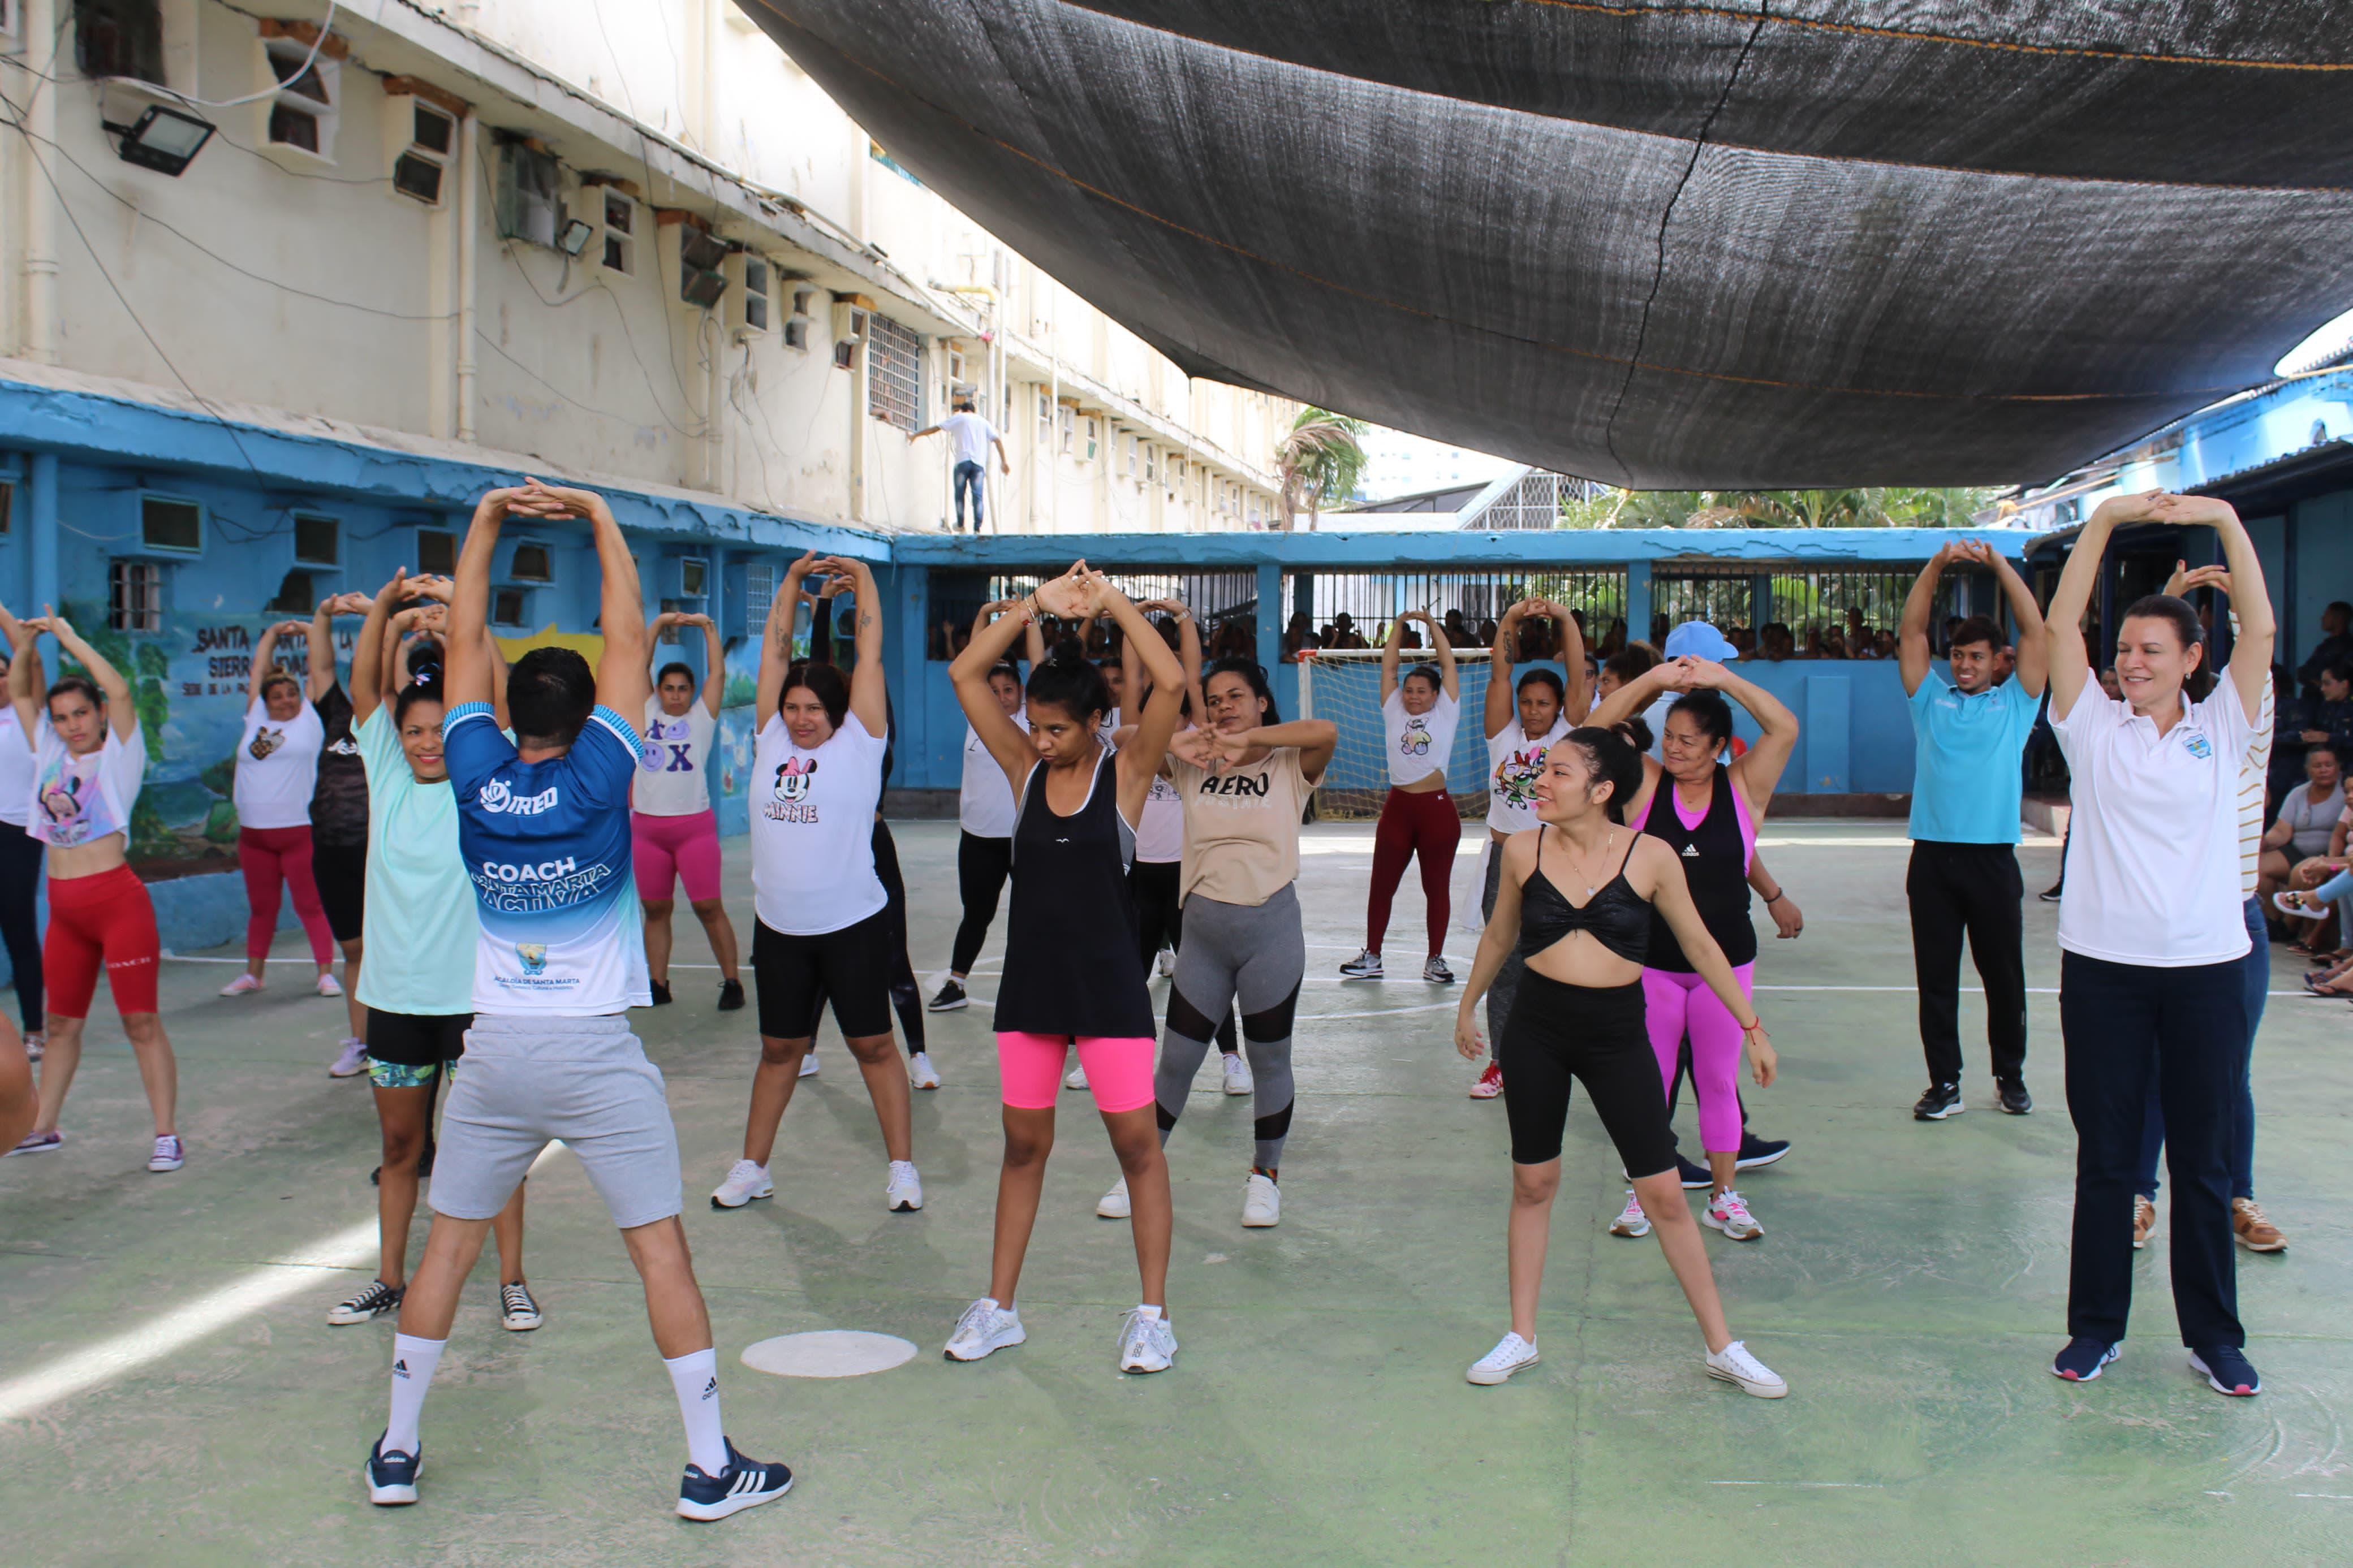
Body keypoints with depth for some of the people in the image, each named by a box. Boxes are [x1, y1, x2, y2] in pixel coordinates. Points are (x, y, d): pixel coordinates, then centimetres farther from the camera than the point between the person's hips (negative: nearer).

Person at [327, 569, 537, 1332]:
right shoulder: (387, 777, 5)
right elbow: (365, 687, -2)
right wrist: (384, 604, -15)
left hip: (475, 994, -3)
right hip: (395, 993, 3)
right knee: (399, 1144, 13)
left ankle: (512, 1278, 13)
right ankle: (390, 1278, 25)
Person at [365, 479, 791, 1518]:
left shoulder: (476, 781, -3)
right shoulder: (598, 778, -9)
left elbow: (465, 643, 6)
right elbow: (626, 643, -2)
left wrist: (486, 522, 9)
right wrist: (599, 521, 4)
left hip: (496, 1046, 3)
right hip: (595, 1054, -3)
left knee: (448, 1242, 14)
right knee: (660, 1248, 2)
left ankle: (396, 1450, 22)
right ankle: (709, 1465, 4)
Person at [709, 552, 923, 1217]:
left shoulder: (860, 741, -3)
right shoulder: (772, 739, 7)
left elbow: (870, 653, -2)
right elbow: (775, 652, 9)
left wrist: (863, 578, 4)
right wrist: (793, 581, 10)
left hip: (854, 924, -4)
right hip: (778, 926, 4)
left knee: (873, 1044, 4)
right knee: (779, 1047, 14)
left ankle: (902, 1167, 11)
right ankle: (752, 1167, 23)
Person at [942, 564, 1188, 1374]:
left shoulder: (1125, 771, -5)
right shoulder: (1024, 766, 4)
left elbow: (1172, 684, -20)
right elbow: (965, 675, -3)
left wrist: (1115, 605, -14)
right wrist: (1037, 606, -8)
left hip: (1108, 982, -3)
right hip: (1030, 977, 4)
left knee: (1137, 1142, 0)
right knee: (1023, 1142, 12)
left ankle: (1152, 1314, 10)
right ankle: (998, 1308, 21)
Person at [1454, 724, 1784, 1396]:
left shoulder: (1650, 856, -9)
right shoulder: (1523, 849, -3)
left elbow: (1700, 945, 3)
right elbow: (1499, 935, 14)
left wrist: (1751, 1026, 6)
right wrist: (1468, 1006, 23)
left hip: (1618, 1033, -1)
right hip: (1536, 1028, 2)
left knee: (1663, 1193, 2)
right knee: (1533, 1183, 10)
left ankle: (1722, 1346, 15)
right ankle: (1521, 1337, 24)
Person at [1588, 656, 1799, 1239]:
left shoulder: (1744, 788, -1)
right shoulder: (1646, 783, -1)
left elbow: (1786, 728, -13)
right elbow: (1597, 730, -11)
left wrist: (1723, 679, -18)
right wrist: (1655, 680, -17)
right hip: (1652, 961, 0)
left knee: (1718, 1081, 10)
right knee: (1649, 1080, 7)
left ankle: (1723, 1195, 23)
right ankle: (1643, 1193, 19)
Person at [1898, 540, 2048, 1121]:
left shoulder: (2014, 703, 8)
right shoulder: (1930, 699, 11)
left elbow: (2035, 630, 0)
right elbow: (1912, 630, 4)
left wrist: (1999, 565, -6)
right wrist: (1937, 565, -6)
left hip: (1993, 859, -1)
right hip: (1933, 857, 1)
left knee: (2004, 976, 8)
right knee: (1935, 978, 4)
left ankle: (2010, 1077, 23)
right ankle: (1944, 1083, 10)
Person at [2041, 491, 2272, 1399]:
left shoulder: (2222, 729, 5)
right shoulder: (2093, 729, 4)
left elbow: (2261, 630, -4)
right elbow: (2060, 625, -4)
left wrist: (2224, 521, -9)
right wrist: (2106, 519, -8)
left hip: (2207, 967, 0)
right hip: (2104, 967, 0)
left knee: (2203, 1160, 9)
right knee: (2104, 1157, 8)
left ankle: (2213, 1334, 19)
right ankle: (2096, 1323, 18)